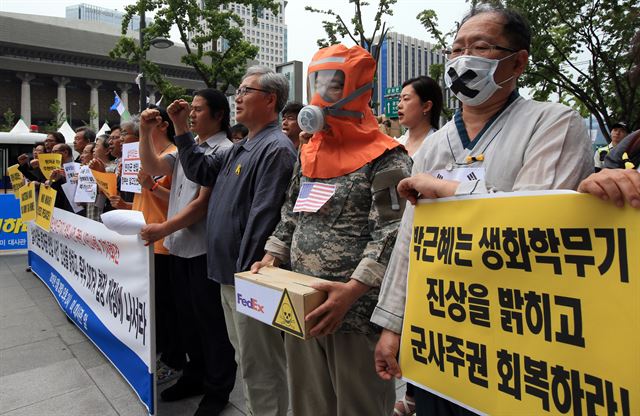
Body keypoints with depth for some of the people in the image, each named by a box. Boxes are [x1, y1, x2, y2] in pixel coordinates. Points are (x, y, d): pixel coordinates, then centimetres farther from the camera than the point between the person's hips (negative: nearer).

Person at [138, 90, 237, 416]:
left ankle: (218, 388, 22)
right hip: (178, 245, 8)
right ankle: (195, 375, 37)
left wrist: (164, 229, -18)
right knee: (187, 314, 18)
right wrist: (145, 133, 0)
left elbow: (203, 203, -17)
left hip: (204, 249, -8)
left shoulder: (224, 151, -13)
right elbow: (153, 168, 10)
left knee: (210, 319, 5)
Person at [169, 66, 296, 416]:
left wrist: (247, 273, -23)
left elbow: (263, 219, -24)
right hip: (230, 272, 10)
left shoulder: (275, 148, -18)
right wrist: (181, 129, 14)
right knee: (245, 357, 23)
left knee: (259, 365, 4)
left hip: (250, 275, -10)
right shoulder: (240, 148, 15)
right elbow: (201, 171, 21)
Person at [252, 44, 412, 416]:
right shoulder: (310, 154, 13)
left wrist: (354, 290, -26)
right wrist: (272, 256, 7)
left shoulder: (384, 158, -10)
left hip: (357, 309, -6)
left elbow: (392, 235, -17)